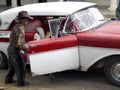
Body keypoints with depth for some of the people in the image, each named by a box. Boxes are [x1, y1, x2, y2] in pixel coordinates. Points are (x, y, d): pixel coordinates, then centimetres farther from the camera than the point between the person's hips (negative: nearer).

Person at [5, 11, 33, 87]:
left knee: (12, 65, 22)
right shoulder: (20, 29, -22)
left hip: (10, 48, 10)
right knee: (20, 66, 3)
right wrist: (25, 49, -12)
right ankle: (21, 82, 13)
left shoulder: (16, 26, 8)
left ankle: (8, 79, 33)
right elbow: (19, 44, -27)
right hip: (15, 50, -9)